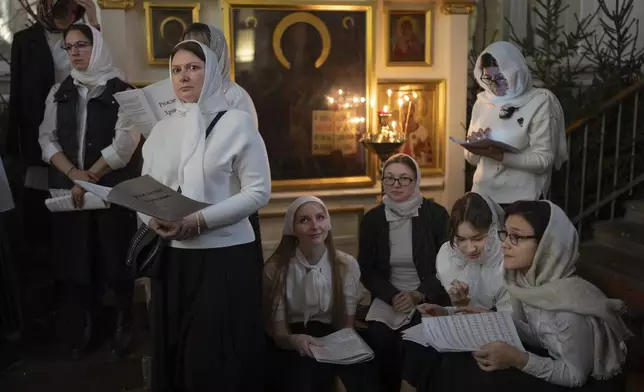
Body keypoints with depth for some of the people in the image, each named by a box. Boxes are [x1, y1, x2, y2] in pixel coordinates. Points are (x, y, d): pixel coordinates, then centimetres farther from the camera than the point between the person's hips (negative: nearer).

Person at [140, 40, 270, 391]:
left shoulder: (236, 122, -3)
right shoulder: (161, 130, 10)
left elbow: (258, 191, -10)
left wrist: (199, 221, -19)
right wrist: (152, 219, -11)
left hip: (225, 256, -4)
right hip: (171, 257, 5)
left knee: (217, 361, 2)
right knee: (173, 355, 12)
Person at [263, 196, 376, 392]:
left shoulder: (347, 265, -4)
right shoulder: (276, 269, -9)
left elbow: (347, 325, 0)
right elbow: (278, 332, -7)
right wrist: (294, 340, -30)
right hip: (293, 346, -1)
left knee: (361, 375, -26)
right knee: (301, 374, -32)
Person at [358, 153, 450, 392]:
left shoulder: (436, 214, -1)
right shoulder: (371, 219, 4)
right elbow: (366, 271, 3)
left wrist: (418, 295, -16)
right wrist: (393, 296, -14)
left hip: (429, 300, -1)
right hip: (387, 300, 2)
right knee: (379, 338, -25)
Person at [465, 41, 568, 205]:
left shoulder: (540, 102, -7)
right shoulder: (482, 102, 7)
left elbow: (544, 160, -13)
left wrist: (500, 155, -25)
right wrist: (475, 146, -11)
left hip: (522, 200, -4)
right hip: (482, 195, 4)